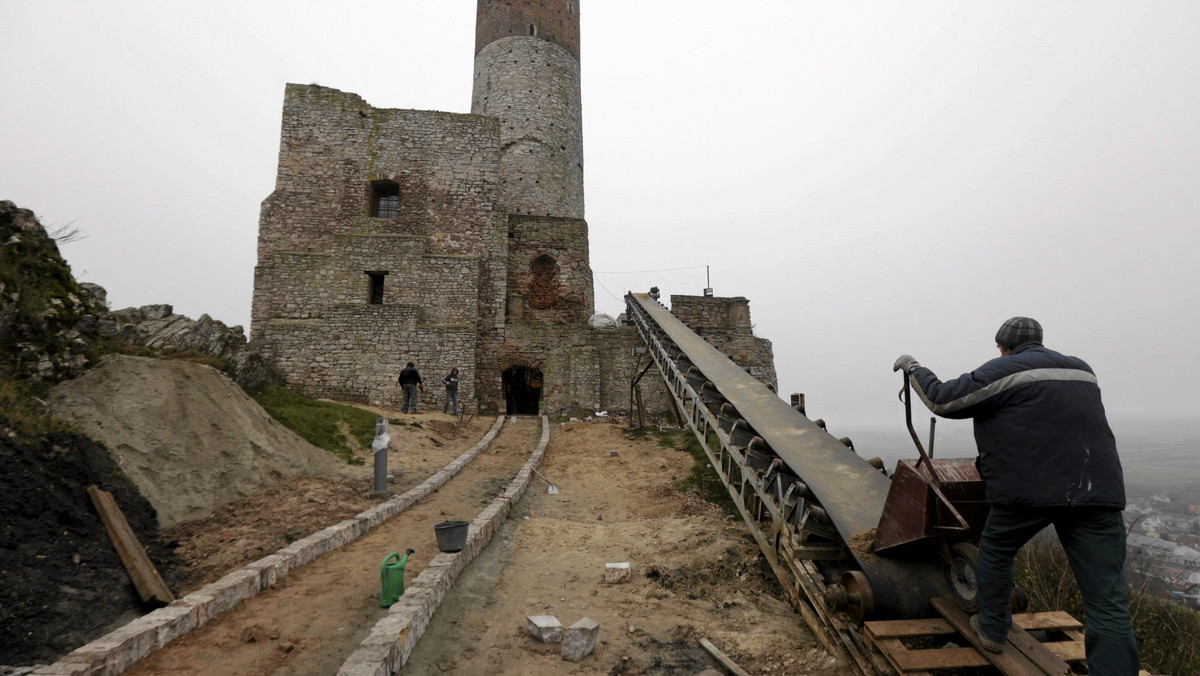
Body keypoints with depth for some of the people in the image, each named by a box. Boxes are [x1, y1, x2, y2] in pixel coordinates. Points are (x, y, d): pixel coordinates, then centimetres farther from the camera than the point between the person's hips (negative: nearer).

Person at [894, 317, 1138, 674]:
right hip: (1096, 488, 4)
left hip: (1030, 486, -4)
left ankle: (992, 629, 34)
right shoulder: (1081, 370, 20)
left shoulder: (1003, 370, 1)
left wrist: (913, 368, 13)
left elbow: (943, 400, -1)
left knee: (995, 550, 22)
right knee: (1107, 600, 1)